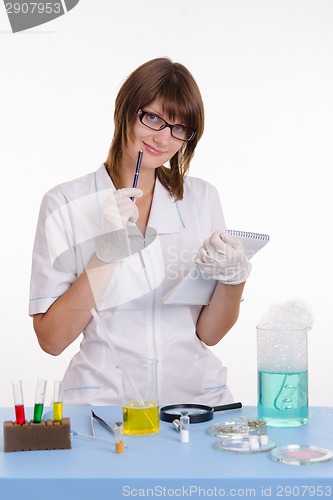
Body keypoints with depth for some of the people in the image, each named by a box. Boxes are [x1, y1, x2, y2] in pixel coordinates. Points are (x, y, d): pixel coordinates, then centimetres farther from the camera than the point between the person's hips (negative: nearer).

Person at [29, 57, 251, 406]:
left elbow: (208, 333, 8)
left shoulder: (202, 199, 9)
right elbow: (51, 340, -6)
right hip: (103, 399, -2)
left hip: (197, 395, 3)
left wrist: (234, 278, -11)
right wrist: (105, 255, -15)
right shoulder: (65, 204, 0)